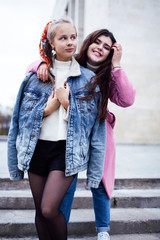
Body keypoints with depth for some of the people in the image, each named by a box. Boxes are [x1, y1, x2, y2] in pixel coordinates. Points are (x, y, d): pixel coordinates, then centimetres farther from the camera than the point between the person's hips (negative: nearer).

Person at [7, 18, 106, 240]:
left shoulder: (88, 79, 5)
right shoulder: (36, 75, 8)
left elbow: (93, 121, 1)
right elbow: (23, 115, 6)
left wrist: (66, 102, -10)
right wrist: (48, 107, -10)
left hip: (66, 149, -2)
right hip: (37, 147, 3)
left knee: (49, 209, -13)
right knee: (40, 210, 9)